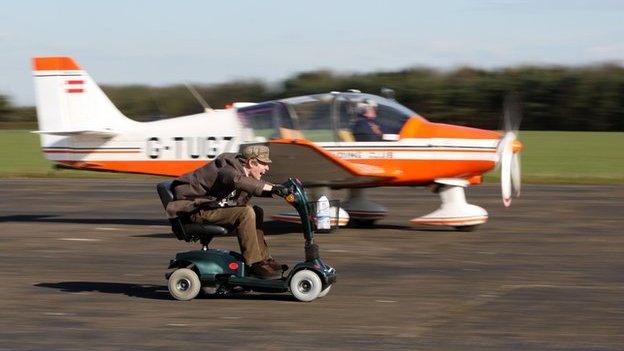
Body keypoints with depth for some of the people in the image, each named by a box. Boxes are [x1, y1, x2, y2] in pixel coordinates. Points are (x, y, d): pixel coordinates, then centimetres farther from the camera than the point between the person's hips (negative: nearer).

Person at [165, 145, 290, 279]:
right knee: (246, 213, -25)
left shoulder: (241, 169, 8)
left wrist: (280, 189, 0)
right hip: (195, 209, -10)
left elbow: (259, 186, 19)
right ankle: (255, 263, -20)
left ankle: (263, 258, 9)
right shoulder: (228, 167, -22)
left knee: (256, 212, 8)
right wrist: (270, 188, -45)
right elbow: (236, 180, -44)